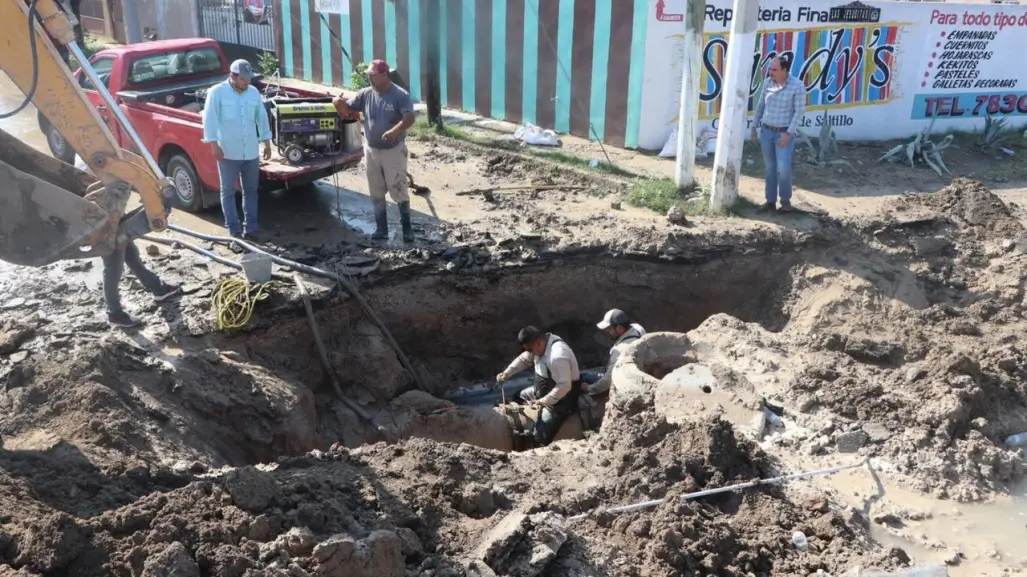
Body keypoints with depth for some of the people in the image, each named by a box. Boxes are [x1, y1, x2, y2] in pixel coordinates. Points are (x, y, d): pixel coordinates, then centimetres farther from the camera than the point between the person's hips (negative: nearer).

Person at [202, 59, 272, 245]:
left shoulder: (254, 92, 8)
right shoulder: (217, 92, -7)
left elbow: (262, 117, 15)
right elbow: (209, 118, -11)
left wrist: (266, 142, 14)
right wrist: (213, 144, -18)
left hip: (251, 152, 5)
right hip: (227, 152, -5)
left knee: (251, 191, 11)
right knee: (228, 192, 2)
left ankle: (251, 228, 20)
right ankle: (234, 231, 7)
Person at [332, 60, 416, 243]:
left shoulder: (400, 95, -13)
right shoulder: (365, 94, 1)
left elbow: (409, 118, -24)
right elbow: (347, 110, 5)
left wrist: (395, 131, -42)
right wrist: (339, 103, -20)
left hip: (394, 151, -5)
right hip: (371, 151, 5)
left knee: (399, 191, 0)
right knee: (376, 194, 11)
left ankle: (407, 228, 13)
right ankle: (381, 228, 21)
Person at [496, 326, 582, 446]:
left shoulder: (557, 356, -36)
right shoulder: (541, 344, -5)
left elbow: (564, 386, -35)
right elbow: (523, 359, 11)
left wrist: (542, 402, -27)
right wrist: (507, 373, -3)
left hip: (561, 399, -10)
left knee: (540, 438, -14)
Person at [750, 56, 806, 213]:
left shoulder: (797, 86, -13)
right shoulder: (767, 83, 2)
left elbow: (799, 111, -13)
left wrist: (789, 133, -18)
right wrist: (754, 127, 12)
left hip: (784, 133, -4)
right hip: (766, 131, 5)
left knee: (783, 168, -11)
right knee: (769, 168, 8)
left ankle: (786, 199, 9)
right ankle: (771, 200, 16)